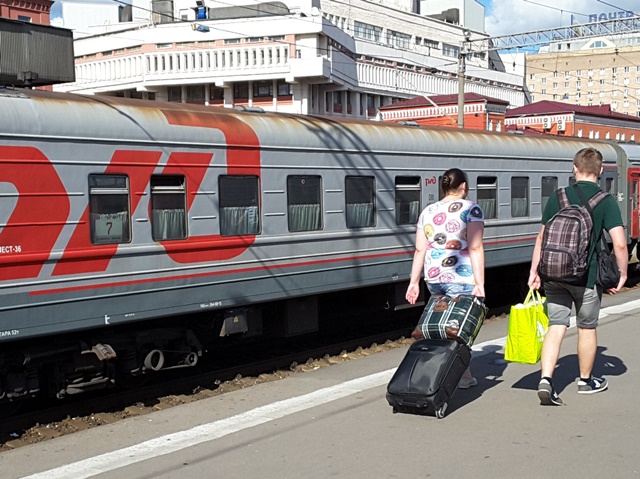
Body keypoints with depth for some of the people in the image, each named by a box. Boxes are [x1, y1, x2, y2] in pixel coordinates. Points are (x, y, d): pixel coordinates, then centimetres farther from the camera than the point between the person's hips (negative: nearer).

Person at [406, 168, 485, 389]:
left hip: (433, 278, 5)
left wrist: (414, 282, 9)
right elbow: (475, 248, -12)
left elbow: (420, 250, 7)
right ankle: (461, 377, 8)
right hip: (461, 279, -5)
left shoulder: (427, 212, 10)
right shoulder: (470, 209, -5)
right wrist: (480, 283, -13)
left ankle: (464, 375, 22)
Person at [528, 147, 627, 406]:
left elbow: (541, 238, 6)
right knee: (587, 327, 13)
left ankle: (546, 379, -10)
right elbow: (619, 243, -13)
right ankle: (586, 381, 29)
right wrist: (622, 273, 1)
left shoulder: (557, 197, 3)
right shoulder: (605, 201, -6)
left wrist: (534, 271, 12)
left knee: (556, 326, 5)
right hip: (587, 276, -2)